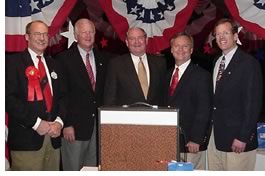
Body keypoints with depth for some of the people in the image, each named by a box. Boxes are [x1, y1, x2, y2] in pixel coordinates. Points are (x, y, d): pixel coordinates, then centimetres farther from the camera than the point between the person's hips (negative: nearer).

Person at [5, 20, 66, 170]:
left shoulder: (53, 64, 18)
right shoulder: (13, 62, 0)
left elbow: (62, 96, 15)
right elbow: (9, 98, -10)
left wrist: (59, 121, -3)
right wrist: (36, 123, -15)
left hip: (53, 137, 5)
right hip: (26, 138, -5)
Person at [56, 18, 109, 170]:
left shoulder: (103, 58, 11)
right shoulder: (64, 59, -4)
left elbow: (106, 90, 12)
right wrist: (66, 124, -12)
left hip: (99, 124, 4)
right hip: (74, 125, -4)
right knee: (73, 169, 3)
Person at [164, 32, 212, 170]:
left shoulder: (201, 75, -7)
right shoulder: (169, 74, 13)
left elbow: (204, 110, -12)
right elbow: (167, 104, 13)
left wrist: (196, 140, -16)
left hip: (191, 142, -5)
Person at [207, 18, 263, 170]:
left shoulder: (249, 63, -10)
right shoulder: (217, 62, 13)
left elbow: (253, 103, -14)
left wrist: (243, 137, -16)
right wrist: (209, 129, 8)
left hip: (237, 139, -6)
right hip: (216, 137, 7)